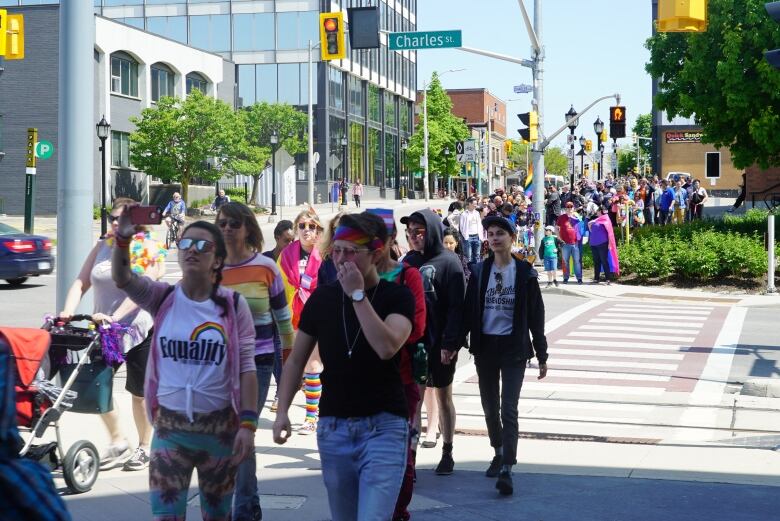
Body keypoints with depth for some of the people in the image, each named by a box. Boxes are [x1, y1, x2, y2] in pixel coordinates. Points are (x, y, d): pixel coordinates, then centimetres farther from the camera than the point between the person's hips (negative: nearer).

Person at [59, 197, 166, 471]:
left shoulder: (148, 249, -6)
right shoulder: (102, 246, 9)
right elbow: (81, 282, 5)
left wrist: (115, 316, -31)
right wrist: (68, 311, -13)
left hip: (138, 329, -5)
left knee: (140, 392, 6)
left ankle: (145, 448, 21)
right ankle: (118, 442, 11)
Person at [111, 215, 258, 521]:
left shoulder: (233, 305, -4)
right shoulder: (163, 298, -1)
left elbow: (246, 369, -5)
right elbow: (122, 279, -19)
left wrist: (248, 424, -12)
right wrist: (123, 238, -38)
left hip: (220, 426, 0)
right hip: (169, 426, 1)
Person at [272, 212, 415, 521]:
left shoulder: (397, 296, -5)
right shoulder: (322, 297, 4)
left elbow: (387, 348, -24)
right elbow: (296, 360, 11)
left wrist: (358, 294, -20)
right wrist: (282, 411, 0)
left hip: (383, 427, -4)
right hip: (333, 427, 4)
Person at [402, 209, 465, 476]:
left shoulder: (448, 262, -8)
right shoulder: (408, 262, 9)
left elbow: (457, 307, -13)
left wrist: (450, 343, -19)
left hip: (439, 343, -4)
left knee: (443, 396, 9)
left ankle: (447, 452, 20)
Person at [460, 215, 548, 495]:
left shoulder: (525, 273, -3)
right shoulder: (480, 271, 4)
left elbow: (536, 316, 0)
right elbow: (469, 310, 5)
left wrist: (542, 354, 0)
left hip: (514, 347, -3)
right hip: (485, 346, 3)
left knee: (508, 408, -11)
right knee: (490, 406, 13)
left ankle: (506, 469, -13)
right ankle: (499, 453, 33)